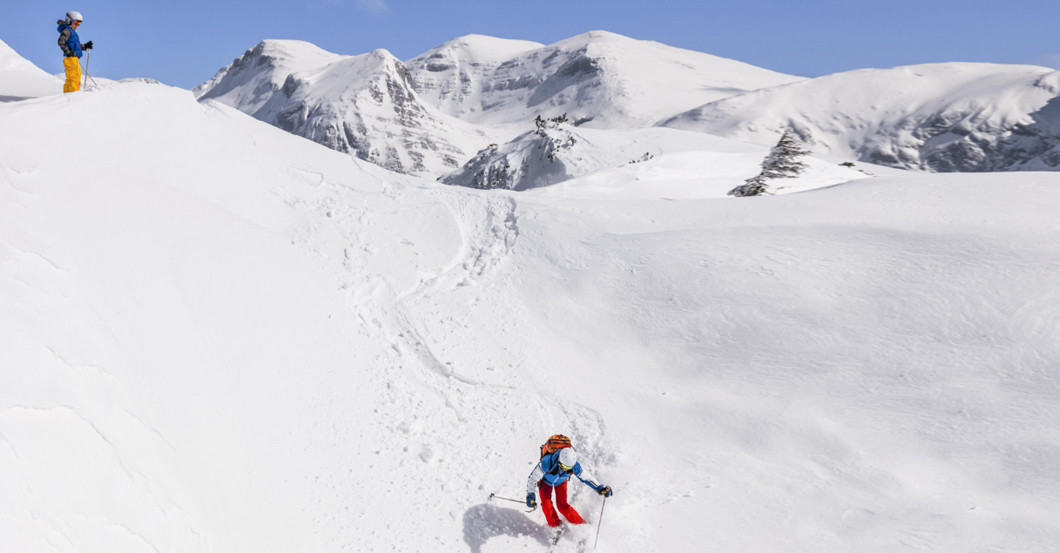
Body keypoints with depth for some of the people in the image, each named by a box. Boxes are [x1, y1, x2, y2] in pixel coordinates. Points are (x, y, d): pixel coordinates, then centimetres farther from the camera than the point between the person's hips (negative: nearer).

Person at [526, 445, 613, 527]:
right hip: (545, 481, -1)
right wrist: (530, 496, -38)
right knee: (546, 503, -15)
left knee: (562, 505, -9)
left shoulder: (575, 466, -37)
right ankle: (555, 526, 5)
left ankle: (581, 524, 8)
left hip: (561, 482, 1)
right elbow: (533, 478, -32)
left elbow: (585, 478, -17)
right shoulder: (547, 462, -46)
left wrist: (599, 489, -26)